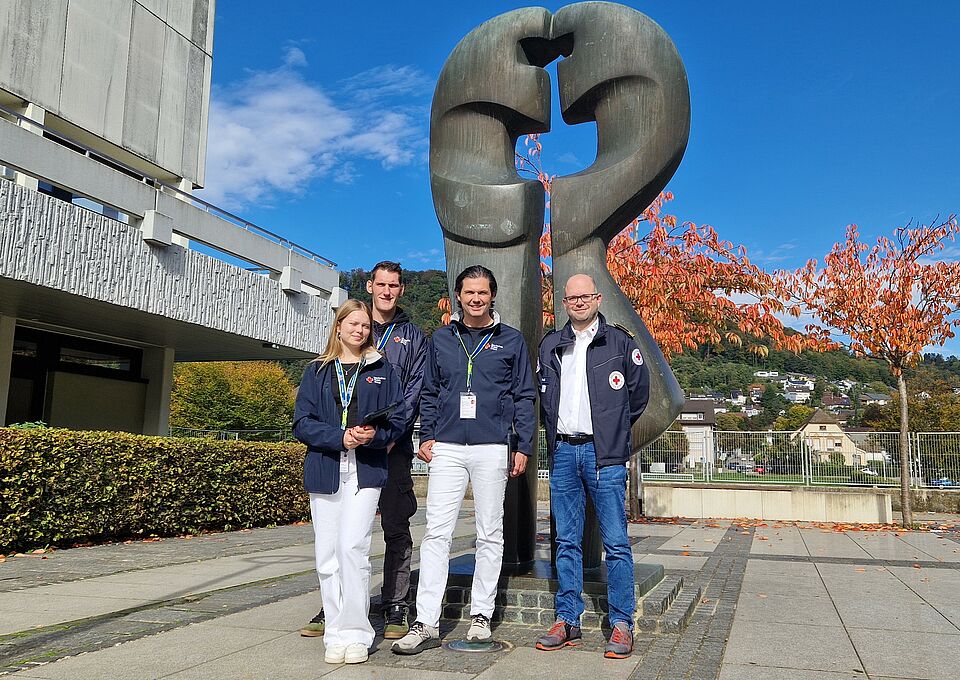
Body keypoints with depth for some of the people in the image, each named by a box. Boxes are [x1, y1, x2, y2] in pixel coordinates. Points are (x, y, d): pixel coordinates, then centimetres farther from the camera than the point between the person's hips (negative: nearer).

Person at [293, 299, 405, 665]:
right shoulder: (317, 370, 11)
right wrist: (341, 437, -13)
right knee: (327, 555, 3)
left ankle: (354, 633, -3)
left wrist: (374, 435, -14)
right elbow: (302, 422, 2)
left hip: (365, 472, -2)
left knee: (352, 546, -14)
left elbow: (398, 419, 6)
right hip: (324, 471, 2)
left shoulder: (381, 368, 10)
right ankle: (335, 633, 14)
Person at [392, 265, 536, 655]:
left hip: (493, 448, -1)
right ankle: (426, 624, -1)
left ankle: (481, 615, 18)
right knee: (436, 533, -4)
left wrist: (523, 446, 0)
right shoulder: (441, 340, 12)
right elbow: (429, 393, 15)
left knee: (490, 534, 6)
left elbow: (524, 397, 6)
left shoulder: (511, 341, 7)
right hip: (447, 448, 1)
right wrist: (426, 437, 5)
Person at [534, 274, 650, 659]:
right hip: (563, 452, 4)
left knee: (615, 542, -3)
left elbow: (639, 392, 9)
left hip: (604, 454, -3)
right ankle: (567, 621, 16)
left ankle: (622, 624, 6)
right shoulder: (551, 345, 13)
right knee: (566, 542, 8)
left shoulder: (620, 343, 3)